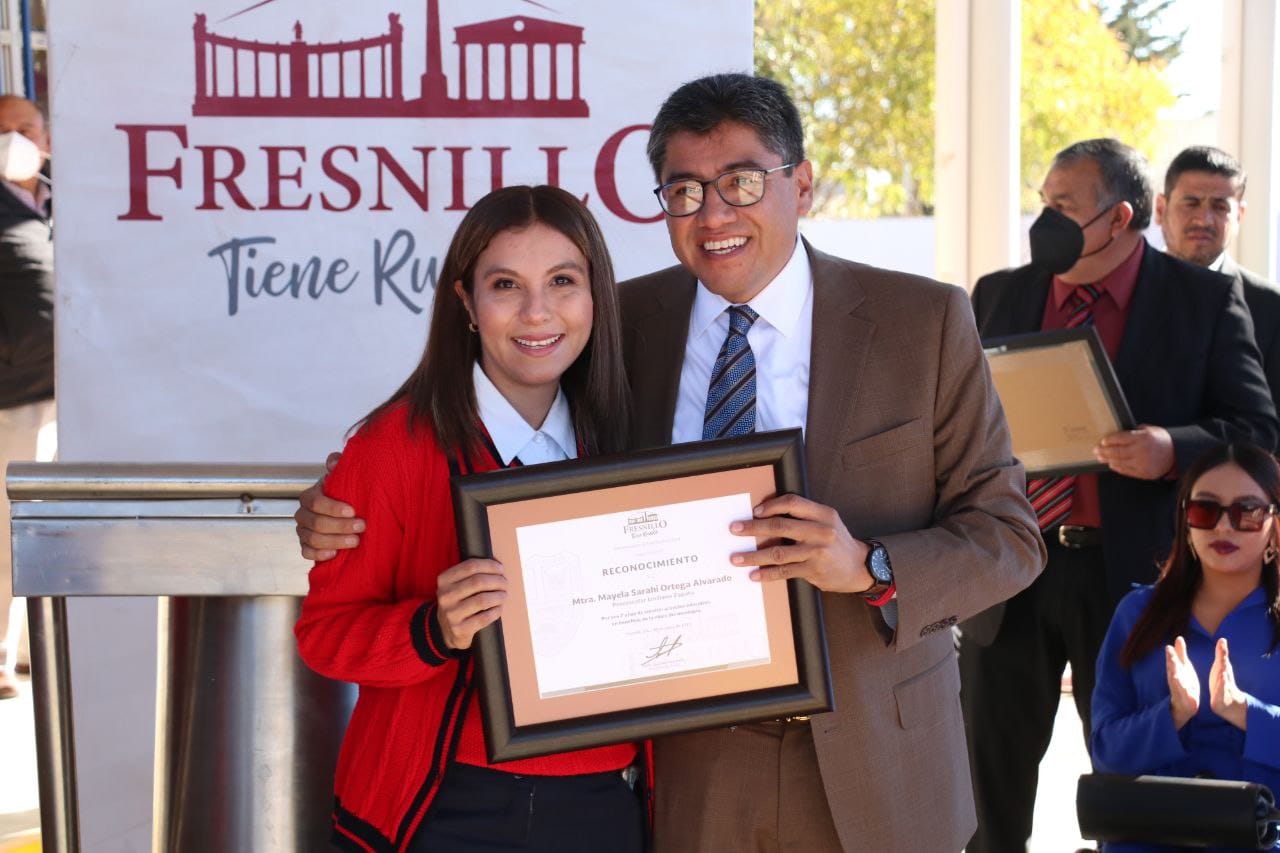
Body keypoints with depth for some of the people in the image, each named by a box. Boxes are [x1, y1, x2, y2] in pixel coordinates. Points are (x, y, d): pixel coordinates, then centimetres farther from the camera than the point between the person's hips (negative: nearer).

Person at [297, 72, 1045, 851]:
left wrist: (869, 567, -23)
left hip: (871, 769, -1)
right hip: (689, 766, 1)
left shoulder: (924, 320, -6)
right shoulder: (625, 324, 0)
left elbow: (1009, 533, -5)